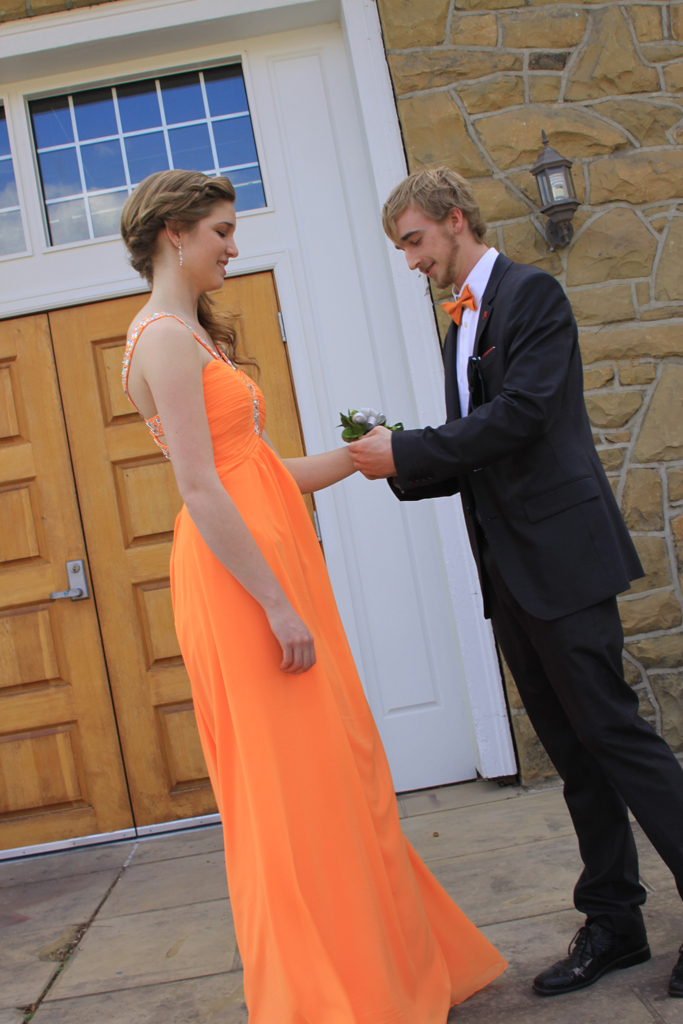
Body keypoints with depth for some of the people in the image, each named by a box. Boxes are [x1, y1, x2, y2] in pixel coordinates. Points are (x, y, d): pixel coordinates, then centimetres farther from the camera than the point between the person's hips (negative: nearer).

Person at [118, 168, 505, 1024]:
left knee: (331, 770, 17)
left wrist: (356, 456, 19)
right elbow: (200, 490, -20)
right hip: (242, 576, -10)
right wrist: (278, 607, -21)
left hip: (271, 559, 10)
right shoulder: (165, 338, -11)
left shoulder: (188, 334, 19)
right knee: (287, 781, 0)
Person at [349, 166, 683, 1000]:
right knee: (571, 749, 11)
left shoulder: (531, 293, -5)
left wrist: (407, 451, -15)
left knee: (611, 731, -6)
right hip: (509, 570, 8)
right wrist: (400, 468, 2)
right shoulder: (461, 326, 20)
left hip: (562, 555, -8)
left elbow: (520, 415, -19)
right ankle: (614, 920, 20)